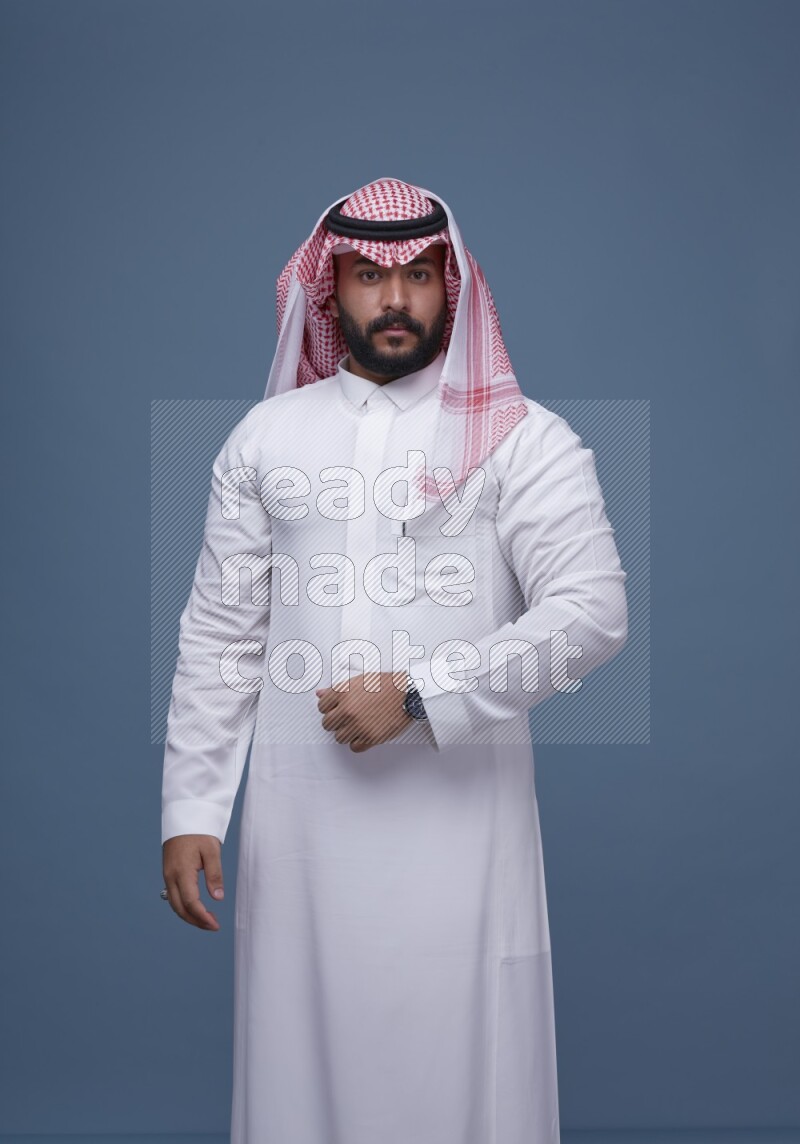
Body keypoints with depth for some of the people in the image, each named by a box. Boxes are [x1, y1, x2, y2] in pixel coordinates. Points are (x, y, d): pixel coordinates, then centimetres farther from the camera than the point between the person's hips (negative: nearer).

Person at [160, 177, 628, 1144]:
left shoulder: (524, 440, 1)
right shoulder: (264, 436, 10)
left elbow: (592, 613, -9)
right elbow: (219, 635, 10)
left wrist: (418, 697, -14)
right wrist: (190, 811, 4)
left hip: (459, 812, -2)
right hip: (298, 815, 3)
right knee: (300, 1062, 9)